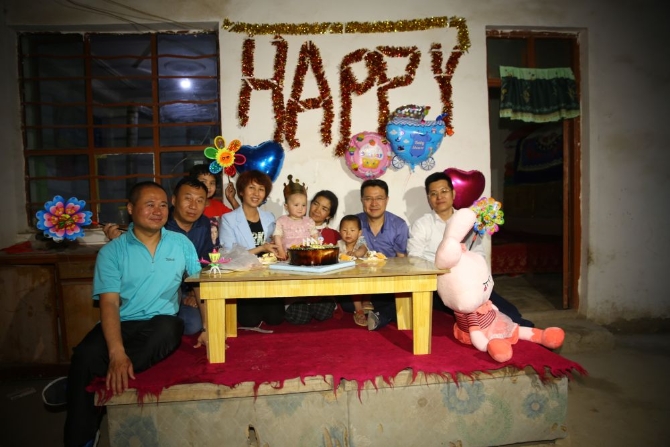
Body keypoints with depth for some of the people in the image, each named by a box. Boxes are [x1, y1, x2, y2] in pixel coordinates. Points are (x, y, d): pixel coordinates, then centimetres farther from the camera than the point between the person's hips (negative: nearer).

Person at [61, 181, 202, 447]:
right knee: (85, 356, -30)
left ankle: (85, 384, -18)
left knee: (168, 327, -35)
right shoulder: (112, 252, 0)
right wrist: (117, 353, -24)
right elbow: (109, 303, -10)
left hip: (161, 323, 1)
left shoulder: (181, 243, 7)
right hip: (121, 324, 0)